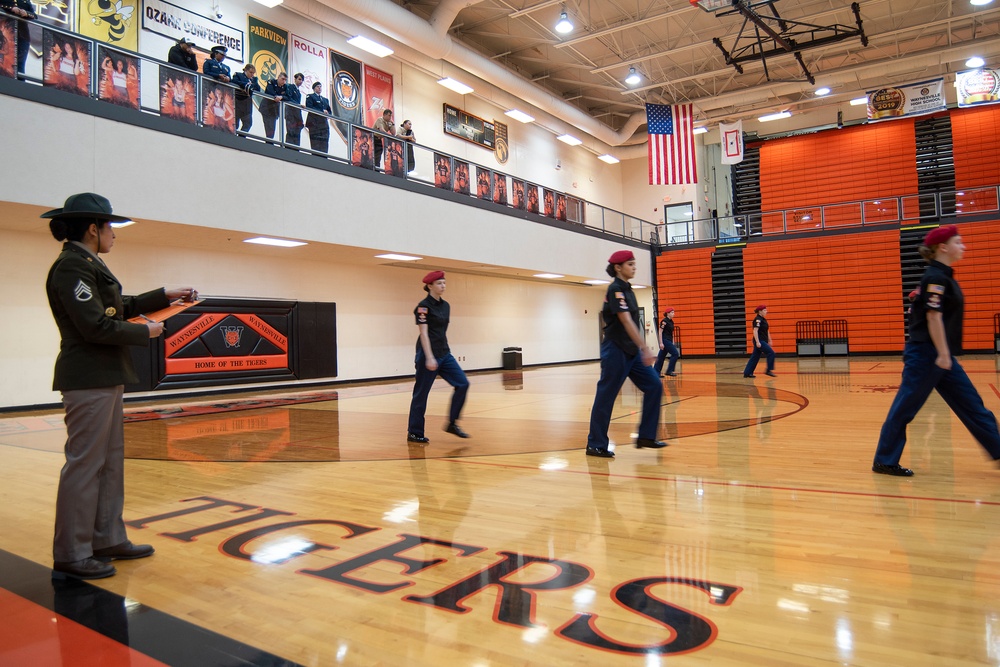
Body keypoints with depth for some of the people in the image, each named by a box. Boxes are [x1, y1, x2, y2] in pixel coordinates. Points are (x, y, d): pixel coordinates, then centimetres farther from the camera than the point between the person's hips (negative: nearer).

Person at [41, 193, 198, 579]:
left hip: (105, 378, 10)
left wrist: (166, 296, 23)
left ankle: (107, 540, 25)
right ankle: (71, 555, 8)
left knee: (110, 461, 15)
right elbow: (96, 327, -21)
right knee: (85, 464, -3)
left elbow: (121, 307, 24)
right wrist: (146, 332, -9)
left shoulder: (88, 265, 15)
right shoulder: (72, 266, -15)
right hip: (88, 380, -10)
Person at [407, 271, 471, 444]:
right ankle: (414, 433, 11)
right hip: (428, 354, -8)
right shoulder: (424, 306, -11)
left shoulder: (445, 305, 12)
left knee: (462, 384, -3)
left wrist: (445, 351, 18)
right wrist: (429, 358, -22)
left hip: (444, 353, 8)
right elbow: (423, 333, -16)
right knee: (421, 393, 0)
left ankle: (452, 424, 6)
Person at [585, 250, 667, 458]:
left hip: (631, 351, 9)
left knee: (654, 386, 2)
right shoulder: (615, 289, -14)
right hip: (616, 351, -9)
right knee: (606, 396, -2)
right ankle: (595, 445, 9)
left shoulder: (626, 289, 13)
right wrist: (645, 349, -27)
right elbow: (626, 321, -23)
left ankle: (646, 437, 10)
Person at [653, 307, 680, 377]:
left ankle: (655, 372, 11)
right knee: (675, 354, -11)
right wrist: (661, 343, -20)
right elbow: (660, 332, -15)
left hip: (669, 341, 9)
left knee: (661, 357, 8)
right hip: (665, 340, -9)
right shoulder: (664, 321, -11)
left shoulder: (671, 322, 15)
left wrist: (673, 343, 18)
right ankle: (669, 371, -5)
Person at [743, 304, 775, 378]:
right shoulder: (758, 319, -13)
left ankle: (747, 373, 12)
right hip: (759, 341, -9)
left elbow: (767, 331, 23)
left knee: (755, 357, 9)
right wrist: (757, 342, -26)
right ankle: (769, 370, -5)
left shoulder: (763, 319, 16)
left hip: (763, 341, 9)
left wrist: (769, 341, 24)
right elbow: (755, 331, -20)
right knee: (771, 353, -11)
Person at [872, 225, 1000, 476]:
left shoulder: (944, 276, 15)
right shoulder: (935, 277, -14)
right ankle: (884, 462, 7)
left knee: (972, 405, 12)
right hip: (926, 353, -10)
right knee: (904, 408, -1)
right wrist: (943, 354, -22)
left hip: (941, 355, 10)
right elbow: (933, 316, -21)